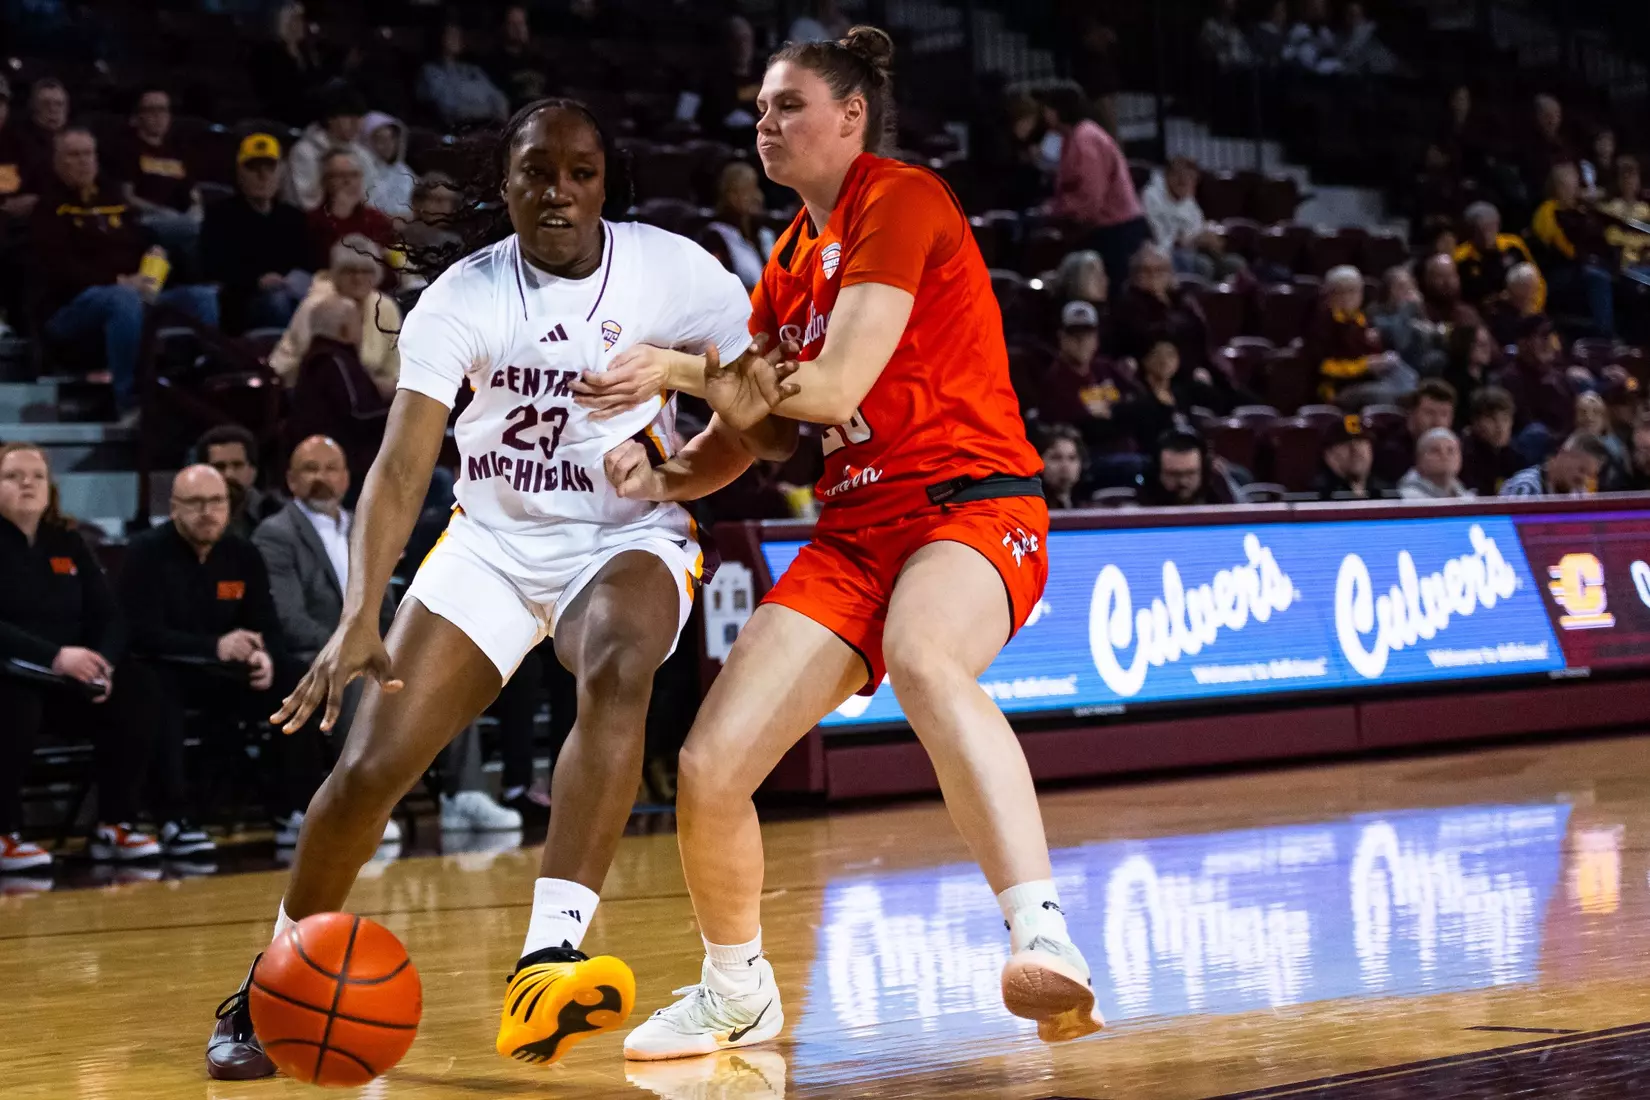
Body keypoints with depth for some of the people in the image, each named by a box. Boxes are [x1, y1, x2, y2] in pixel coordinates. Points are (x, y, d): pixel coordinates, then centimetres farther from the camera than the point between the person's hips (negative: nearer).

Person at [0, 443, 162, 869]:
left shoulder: (67, 541, 13)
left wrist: (102, 664, -12)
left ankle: (113, 826, -10)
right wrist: (53, 656, -29)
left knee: (128, 705, -20)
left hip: (66, 680, 6)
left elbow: (106, 615, 10)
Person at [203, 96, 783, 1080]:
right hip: (493, 542, 1)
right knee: (371, 766, -7)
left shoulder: (671, 270, -13)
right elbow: (403, 466, -24)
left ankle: (550, 962, -43)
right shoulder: (462, 297, -14)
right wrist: (361, 618, -38)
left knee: (617, 667, -37)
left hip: (627, 538, -1)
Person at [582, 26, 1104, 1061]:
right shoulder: (791, 261, 19)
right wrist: (662, 478, -1)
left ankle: (1044, 935, -50)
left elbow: (834, 388, -15)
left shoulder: (899, 200, -6)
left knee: (922, 656, -43)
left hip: (972, 503, -7)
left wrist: (678, 368, -9)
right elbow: (746, 429, 19)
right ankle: (737, 993, 23)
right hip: (855, 528, 8)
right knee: (709, 769, -3)